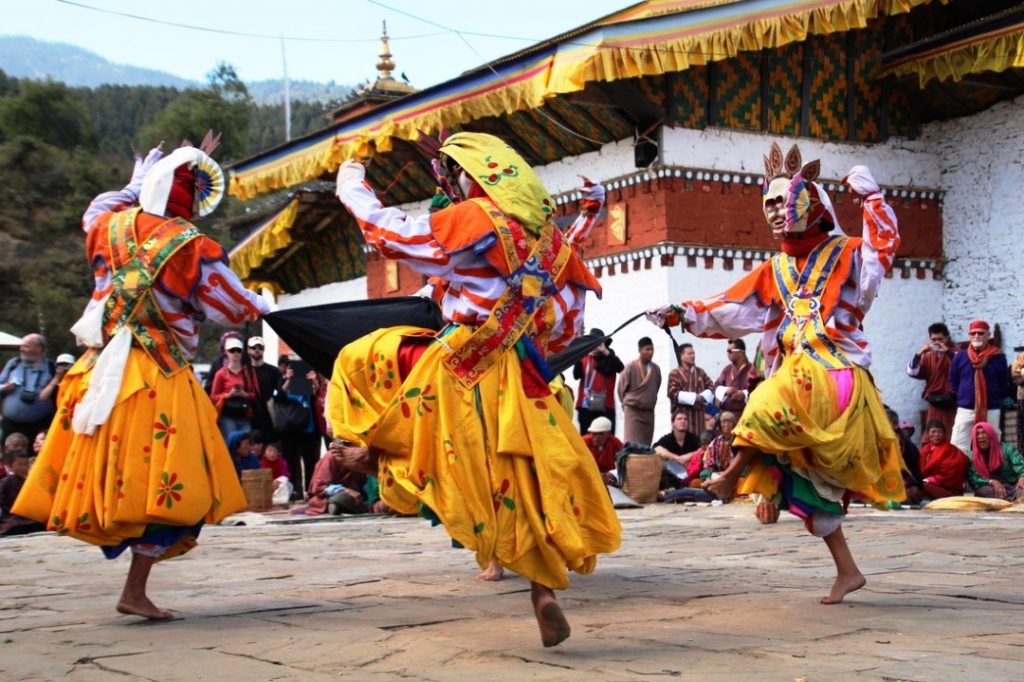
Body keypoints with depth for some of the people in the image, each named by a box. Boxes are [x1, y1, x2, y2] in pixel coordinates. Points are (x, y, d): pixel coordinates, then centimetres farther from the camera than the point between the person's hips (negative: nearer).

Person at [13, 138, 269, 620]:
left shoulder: (113, 227, 5)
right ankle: (135, 591, -3)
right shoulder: (189, 246, -10)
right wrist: (264, 308, 16)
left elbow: (95, 213, 31)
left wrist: (138, 184, 39)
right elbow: (232, 308, -5)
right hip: (158, 379, -6)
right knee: (165, 484, -1)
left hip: (102, 370, 6)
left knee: (107, 470, 15)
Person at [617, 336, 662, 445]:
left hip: (649, 411, 4)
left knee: (646, 445, 6)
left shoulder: (656, 369, 1)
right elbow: (621, 389, 1)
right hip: (633, 411, -4)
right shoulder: (630, 368, -10)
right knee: (633, 444, -10)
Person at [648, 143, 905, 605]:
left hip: (834, 376, -6)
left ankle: (733, 475, -19)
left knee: (773, 406, -36)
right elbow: (731, 309, 13)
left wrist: (870, 197, -14)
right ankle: (847, 571, 11)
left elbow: (884, 245, -14)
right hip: (795, 376, 6)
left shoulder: (844, 255, 4)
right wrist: (685, 315, 4)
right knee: (809, 481, 3)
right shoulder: (774, 272, 17)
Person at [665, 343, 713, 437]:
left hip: (698, 414, 5)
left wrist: (702, 397, -10)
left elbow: (711, 387, 11)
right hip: (682, 414, -5)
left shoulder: (700, 372, 17)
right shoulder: (675, 374, 0)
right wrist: (693, 397, -15)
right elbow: (673, 393, -10)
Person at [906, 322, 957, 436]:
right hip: (934, 404, 4)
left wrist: (948, 352, -27)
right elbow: (912, 372, 2)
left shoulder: (954, 353, 0)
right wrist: (918, 355, -13)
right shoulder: (927, 357, 11)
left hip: (951, 404, -4)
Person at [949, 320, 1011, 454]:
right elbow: (953, 382, 11)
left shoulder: (998, 357, 0)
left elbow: (1005, 384, 7)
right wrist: (962, 397, 8)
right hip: (965, 410, 0)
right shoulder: (960, 356, 2)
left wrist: (996, 400, 4)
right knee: (958, 449, -6)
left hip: (991, 411, 0)